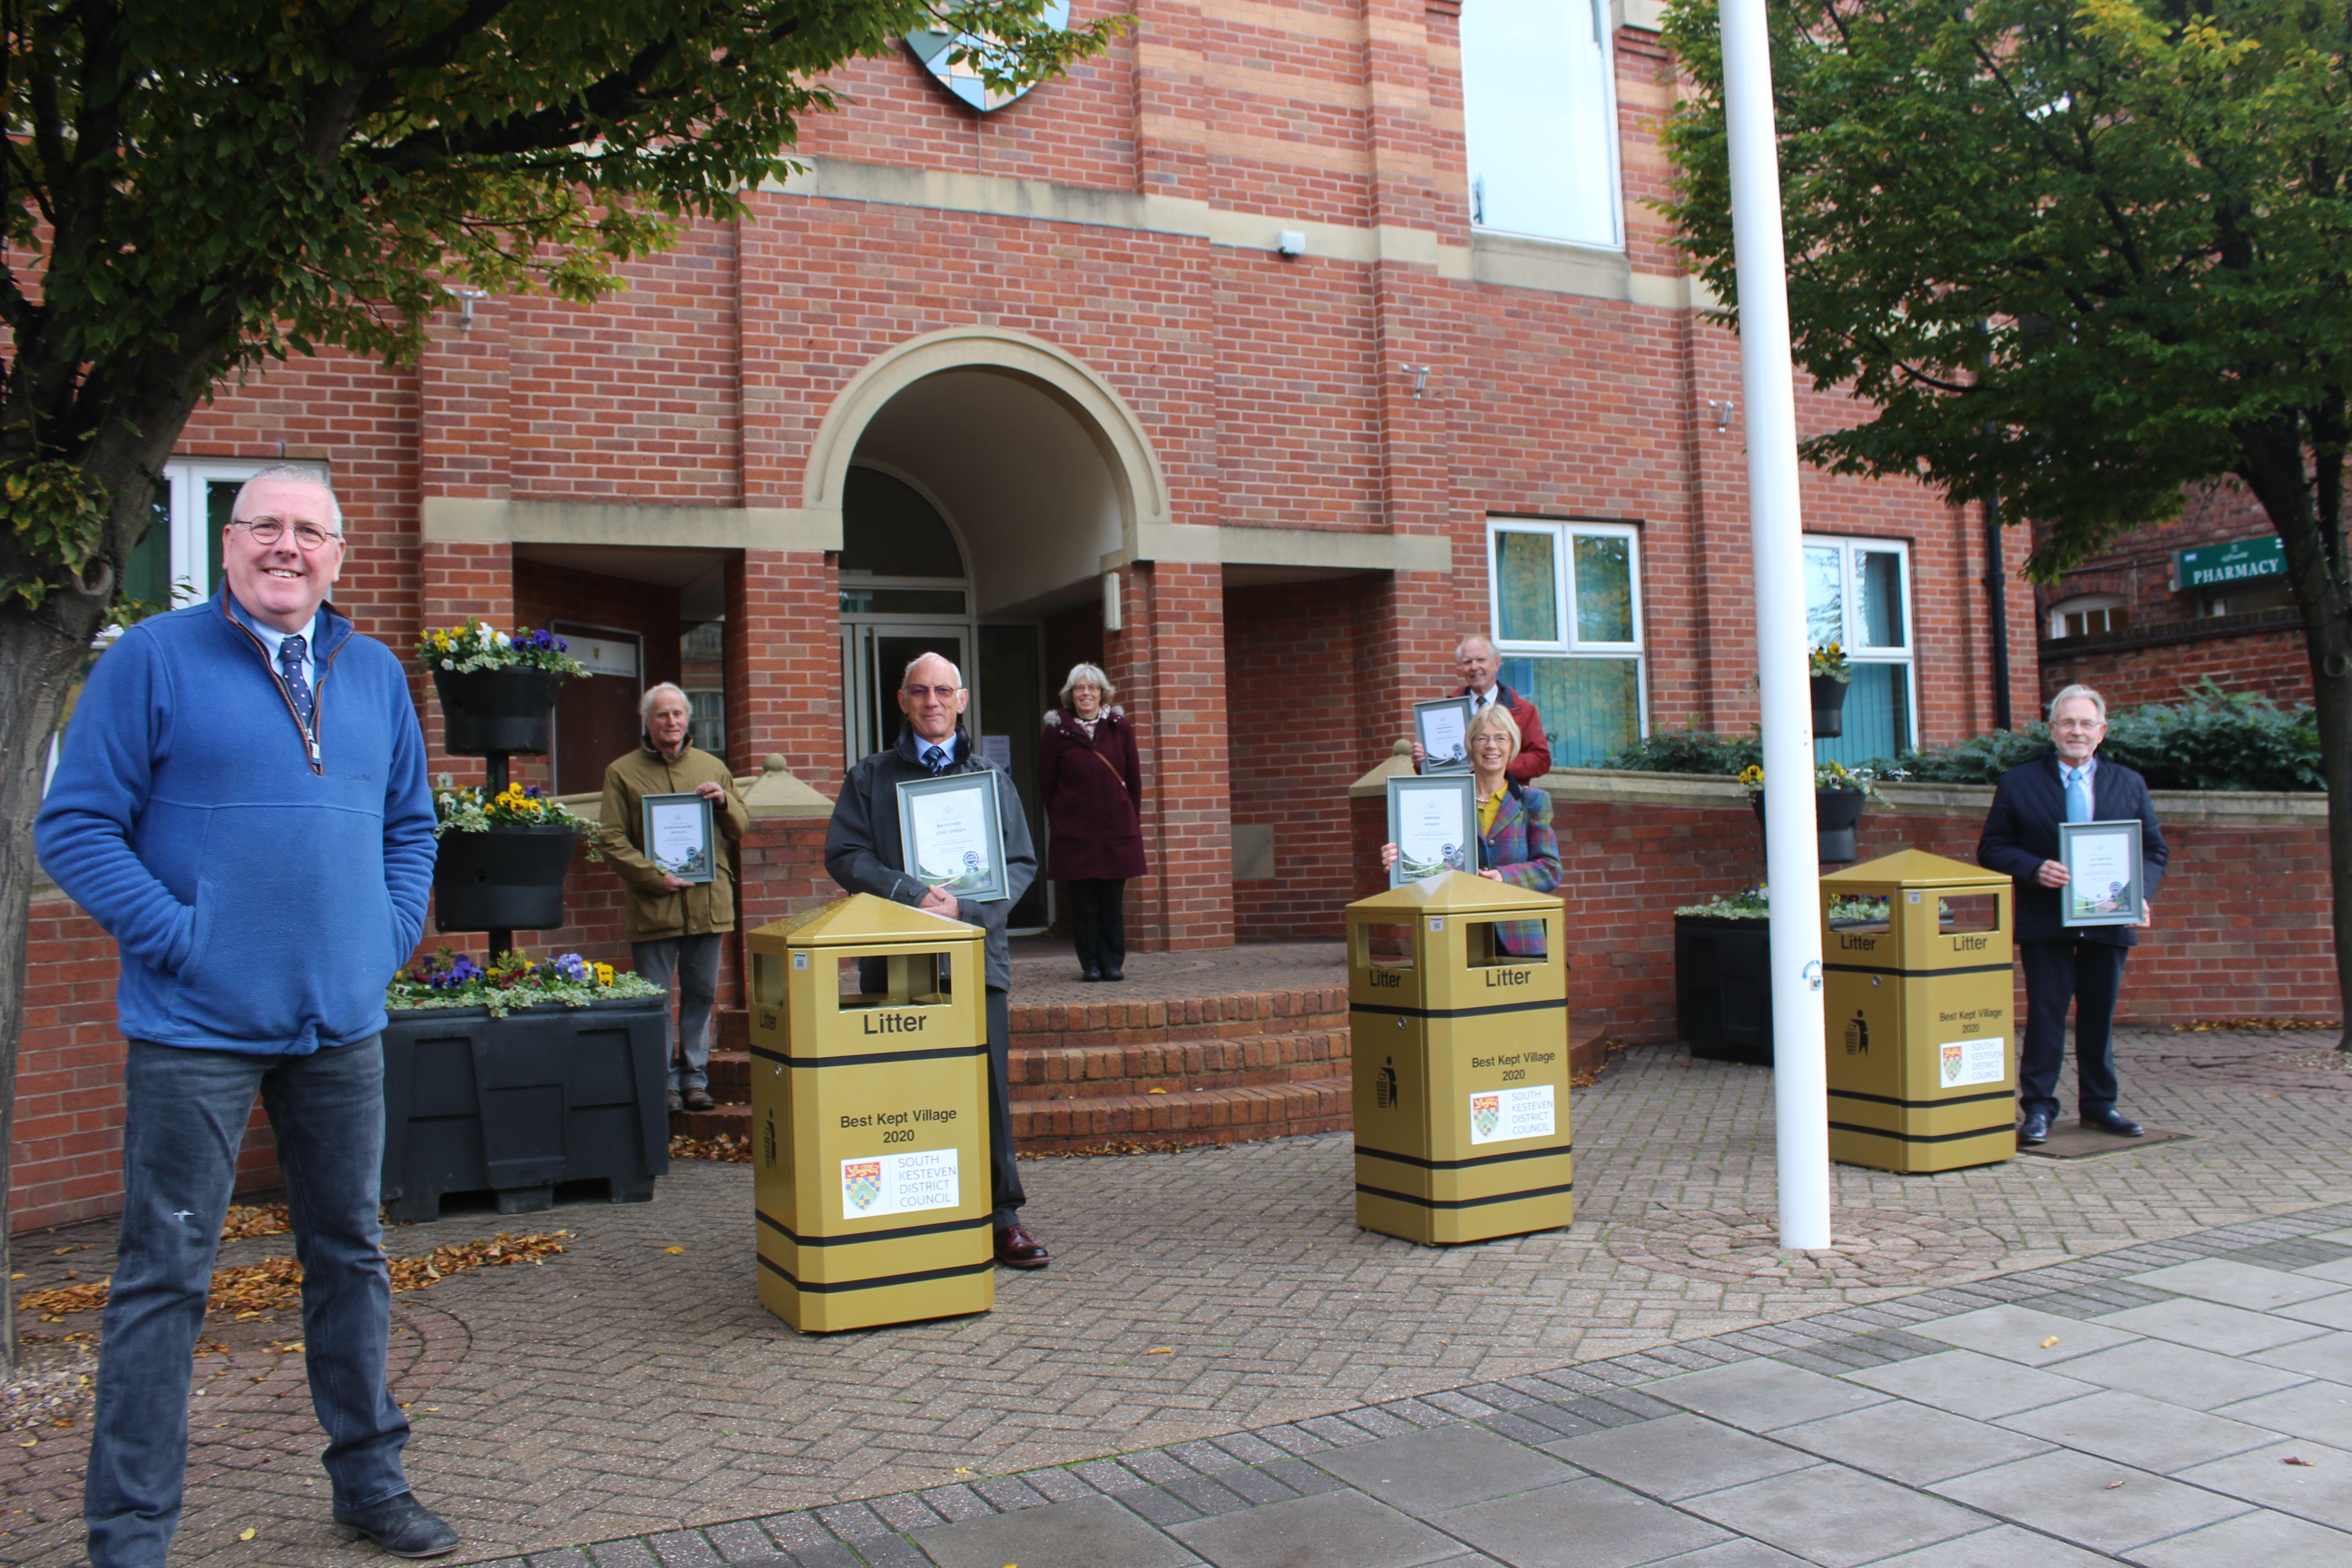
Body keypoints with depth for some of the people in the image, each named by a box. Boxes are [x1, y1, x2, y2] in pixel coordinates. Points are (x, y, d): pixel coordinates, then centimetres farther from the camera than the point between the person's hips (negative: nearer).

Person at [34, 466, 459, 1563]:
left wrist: (394, 931, 5)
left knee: (350, 1255, 14)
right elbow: (73, 825, -7)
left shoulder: (374, 673, 11)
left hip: (343, 1021, 5)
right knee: (165, 1276, 1)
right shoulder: (151, 660, -4)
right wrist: (175, 934, -14)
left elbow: (410, 822, 19)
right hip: (198, 1025, -5)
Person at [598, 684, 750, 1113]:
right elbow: (613, 839, -1)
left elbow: (740, 829, 15)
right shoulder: (622, 772, 5)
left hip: (708, 901, 3)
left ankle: (695, 1077, 17)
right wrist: (655, 876, -14)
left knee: (702, 994, 7)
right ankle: (664, 1082, 10)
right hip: (652, 905, -2)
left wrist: (723, 801, -6)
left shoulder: (712, 768, 13)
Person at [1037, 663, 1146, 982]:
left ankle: (1114, 963, 11)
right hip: (1074, 833, -1)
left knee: (1112, 899, 3)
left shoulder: (1120, 728, 6)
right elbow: (1046, 783, 5)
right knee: (1083, 902, 1)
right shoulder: (1057, 730, 0)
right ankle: (1090, 964, 10)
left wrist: (1131, 818, 8)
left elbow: (1133, 779, 10)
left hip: (1117, 829, 1)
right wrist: (1061, 819, 6)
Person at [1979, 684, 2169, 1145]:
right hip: (2045, 921, -3)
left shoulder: (2129, 785, 12)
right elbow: (1991, 849, 1)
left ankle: (2099, 1103, 22)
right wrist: (2034, 869, -17)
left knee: (2100, 1015, 10)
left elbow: (2154, 850, 11)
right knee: (2045, 1012, -3)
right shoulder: (2018, 784, 3)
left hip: (2109, 920, 3)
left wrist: (2139, 893, -8)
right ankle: (2037, 1107, 4)